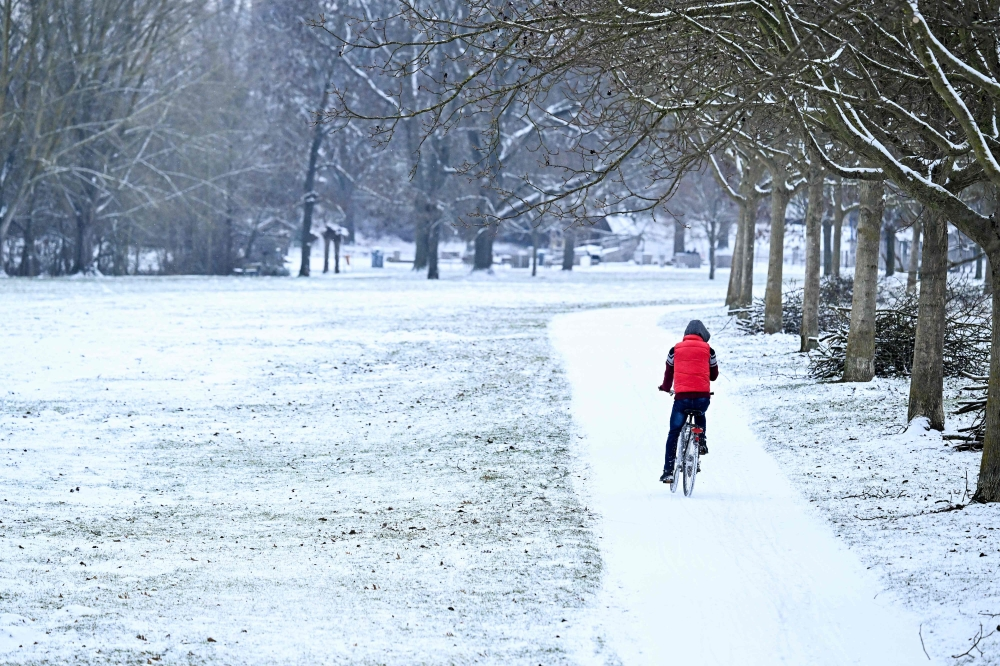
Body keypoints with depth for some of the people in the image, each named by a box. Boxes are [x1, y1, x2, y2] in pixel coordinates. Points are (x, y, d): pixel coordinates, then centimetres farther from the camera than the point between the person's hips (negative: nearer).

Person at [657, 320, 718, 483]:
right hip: (703, 396, 1)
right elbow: (714, 375, 18)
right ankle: (701, 441, 16)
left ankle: (668, 472, 4)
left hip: (682, 396, -1)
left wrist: (665, 387, 42)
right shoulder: (708, 350, 9)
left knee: (673, 434, 9)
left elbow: (669, 372, 22)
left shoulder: (675, 349, 10)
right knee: (700, 416, 37)